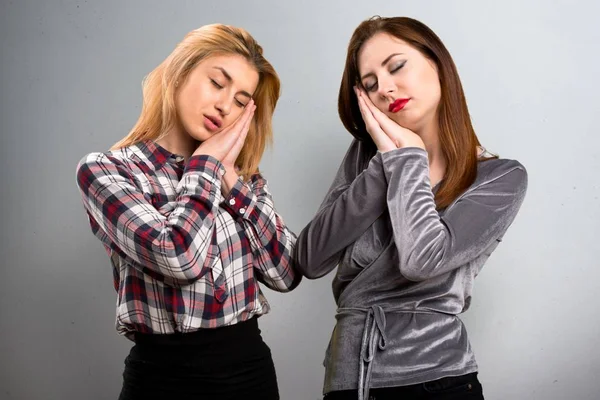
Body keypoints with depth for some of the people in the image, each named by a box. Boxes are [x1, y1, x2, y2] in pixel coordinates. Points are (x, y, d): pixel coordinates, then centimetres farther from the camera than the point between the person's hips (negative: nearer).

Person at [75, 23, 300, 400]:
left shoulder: (240, 173, 7)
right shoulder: (105, 170, -8)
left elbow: (286, 272, -3)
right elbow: (179, 258, -24)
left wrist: (231, 178, -7)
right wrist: (207, 164, -10)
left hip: (253, 365, 5)